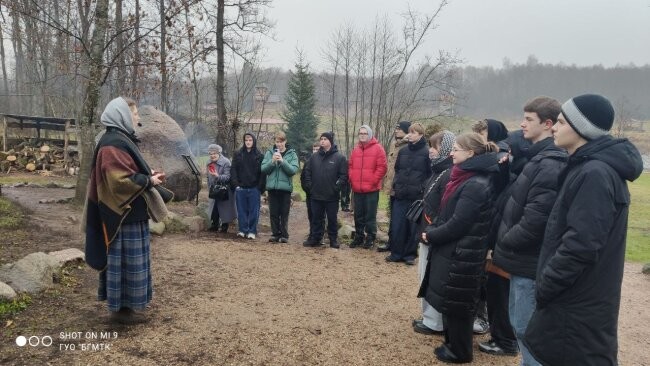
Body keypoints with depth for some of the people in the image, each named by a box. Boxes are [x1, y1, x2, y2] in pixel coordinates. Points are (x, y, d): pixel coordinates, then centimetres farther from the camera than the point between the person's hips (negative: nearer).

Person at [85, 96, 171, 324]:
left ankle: (125, 305, 26)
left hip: (131, 213, 11)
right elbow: (120, 179, -25)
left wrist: (149, 176, 7)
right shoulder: (113, 144, -18)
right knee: (125, 261, -2)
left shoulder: (122, 140, 15)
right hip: (124, 215, -11)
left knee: (129, 261, 16)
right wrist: (148, 181, -14)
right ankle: (120, 308, 8)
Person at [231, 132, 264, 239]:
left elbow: (262, 172, -1)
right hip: (240, 188, 2)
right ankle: (243, 230, 14)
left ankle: (252, 231, 9)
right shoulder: (238, 154, 7)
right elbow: (233, 170, 5)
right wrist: (236, 184, -6)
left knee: (253, 211, 2)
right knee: (241, 210, 6)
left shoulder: (259, 156, 2)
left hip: (254, 188, -2)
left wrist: (260, 187, -9)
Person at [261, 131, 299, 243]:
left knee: (284, 214, 3)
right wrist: (272, 161, -14)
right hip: (272, 187, 2)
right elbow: (263, 169, 1)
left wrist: (282, 161, -18)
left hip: (286, 188, -2)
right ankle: (275, 234, 17)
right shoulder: (269, 153, 6)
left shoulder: (292, 154, 2)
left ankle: (284, 235, 11)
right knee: (273, 213, 7)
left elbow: (293, 170, -9)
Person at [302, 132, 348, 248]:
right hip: (316, 195, 4)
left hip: (332, 196, -4)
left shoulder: (339, 157, -5)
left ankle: (333, 239, 17)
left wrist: (336, 187, -14)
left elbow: (344, 175, -7)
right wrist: (309, 185, 3)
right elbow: (307, 172, 13)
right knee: (316, 219, 11)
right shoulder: (314, 157, 8)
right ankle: (315, 238, 21)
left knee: (332, 219, 6)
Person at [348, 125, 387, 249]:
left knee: (370, 215, 1)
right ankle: (359, 236, 22)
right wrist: (352, 179, 4)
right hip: (357, 188, 5)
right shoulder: (355, 149, 13)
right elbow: (350, 165, 17)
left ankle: (370, 238, 10)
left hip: (371, 188, -5)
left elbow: (381, 167, -9)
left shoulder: (377, 148, -4)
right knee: (358, 215, 12)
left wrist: (373, 181, -12)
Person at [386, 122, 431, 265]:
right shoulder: (403, 151, 11)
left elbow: (430, 174, -4)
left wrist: (423, 189, -11)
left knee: (413, 227, 5)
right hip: (400, 195, 4)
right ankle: (396, 253, 16)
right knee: (396, 226, 5)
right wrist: (395, 184, 9)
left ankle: (410, 255, 16)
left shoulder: (426, 153, -5)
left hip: (416, 196, -4)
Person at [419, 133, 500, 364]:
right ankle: (452, 343, 34)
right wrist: (431, 230, 2)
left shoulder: (476, 185, -22)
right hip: (451, 250, 9)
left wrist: (431, 236, -11)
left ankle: (459, 352, 22)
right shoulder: (466, 178, 9)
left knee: (455, 303, 5)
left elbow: (458, 224, -23)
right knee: (449, 301, 19)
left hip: (461, 255, -9)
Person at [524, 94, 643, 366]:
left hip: (580, 305, -9)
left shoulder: (595, 174, -22)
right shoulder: (586, 167, 10)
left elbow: (581, 244, -27)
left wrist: (544, 286, -17)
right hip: (574, 298, 9)